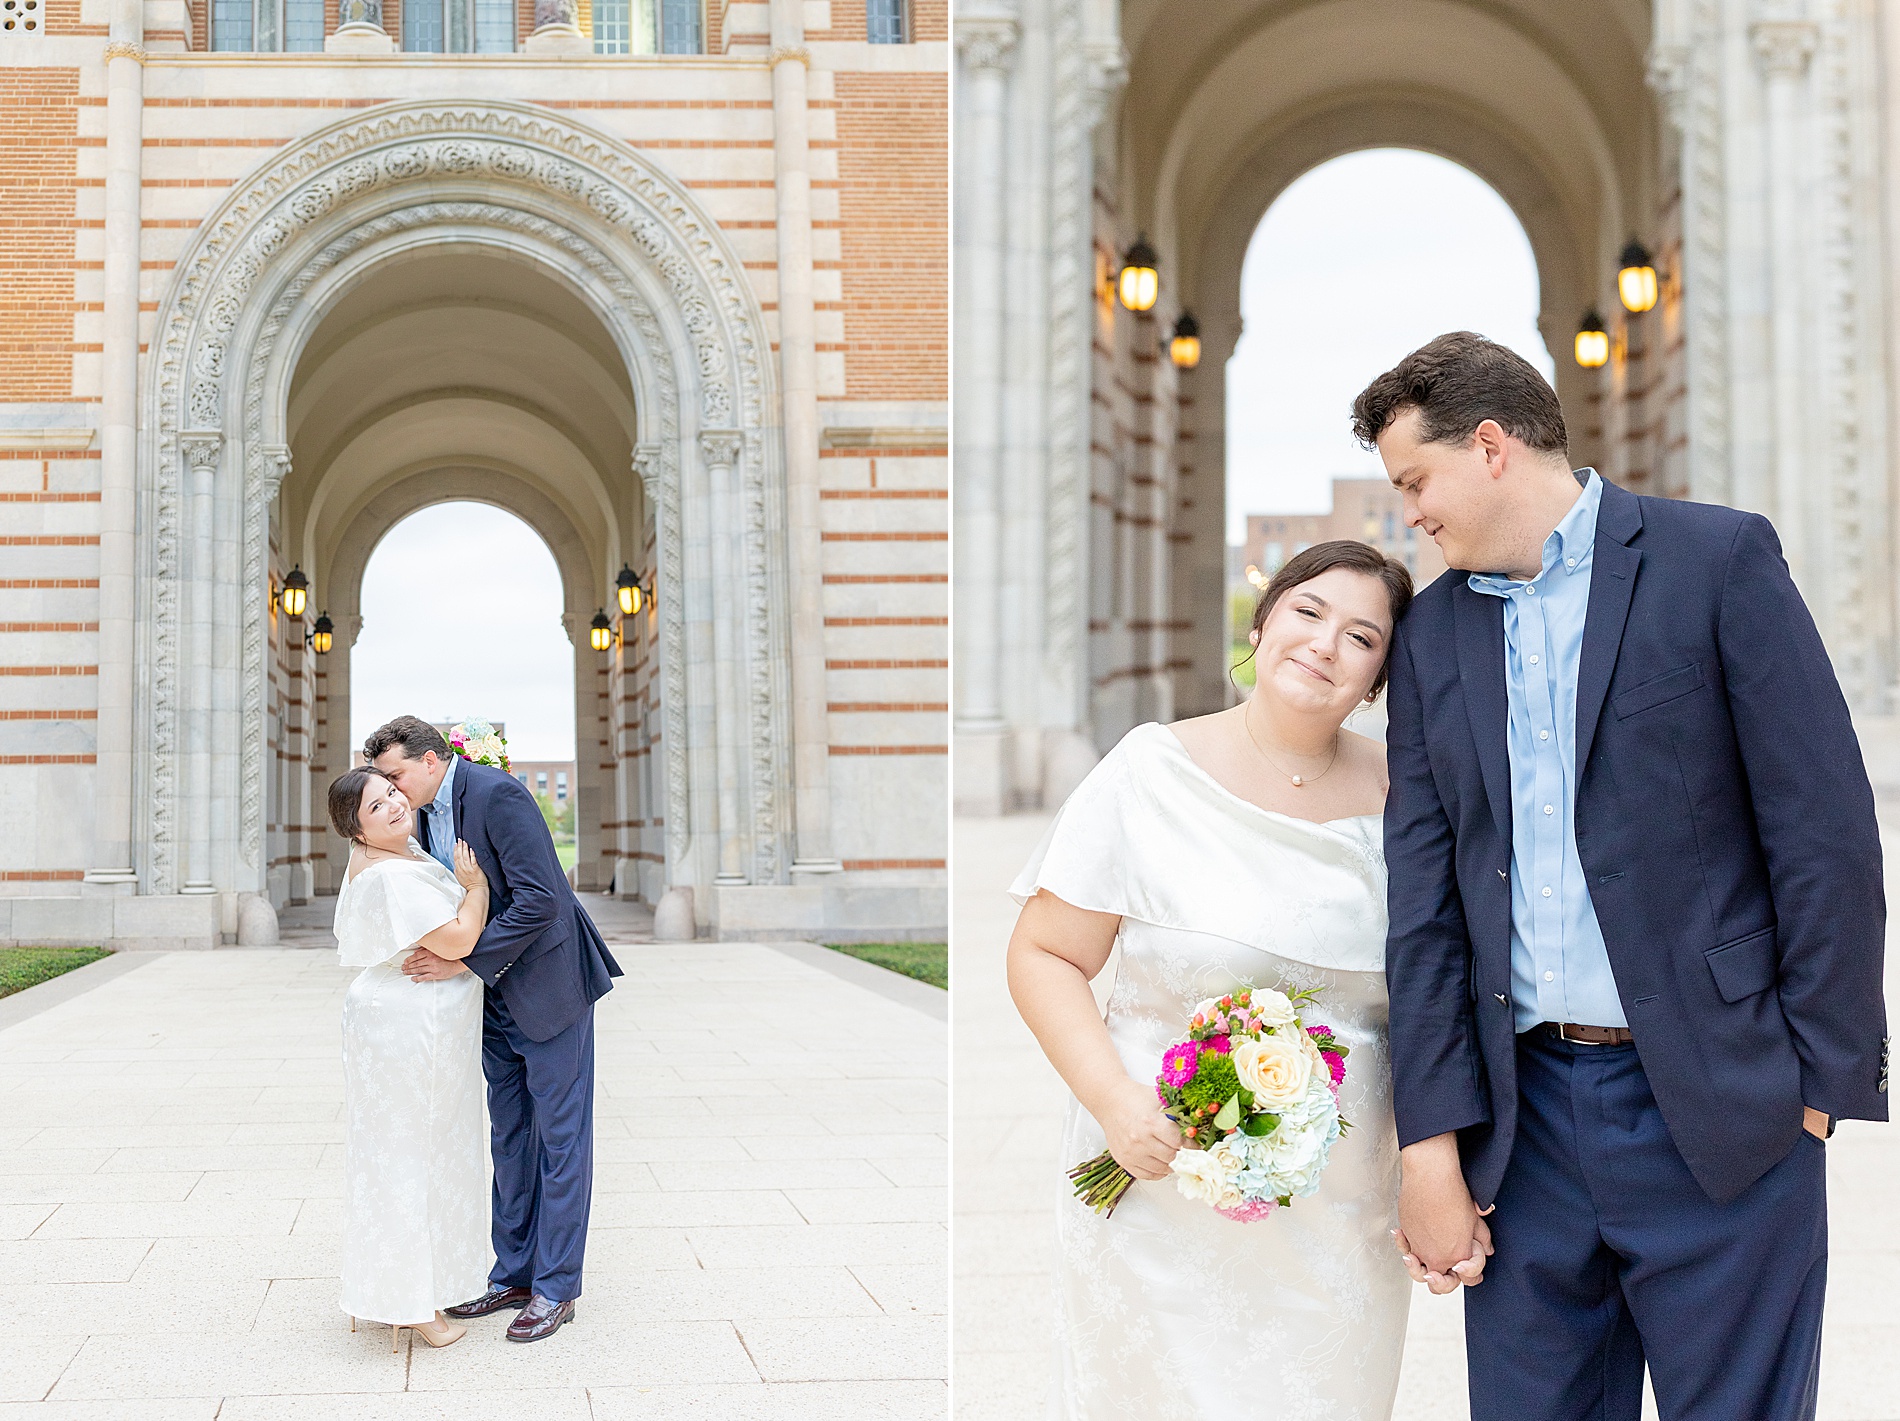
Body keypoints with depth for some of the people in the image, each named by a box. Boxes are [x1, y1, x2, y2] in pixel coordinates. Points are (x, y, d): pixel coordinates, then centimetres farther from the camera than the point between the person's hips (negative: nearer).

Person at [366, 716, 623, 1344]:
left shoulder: (497, 794, -21)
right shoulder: (424, 814, 5)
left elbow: (540, 900, -27)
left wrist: (463, 962, -25)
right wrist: (432, 952, -7)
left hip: (549, 983, -8)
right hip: (495, 995, 8)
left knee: (559, 1133, 0)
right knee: (509, 1137, 14)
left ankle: (556, 1289, 6)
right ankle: (514, 1274, 23)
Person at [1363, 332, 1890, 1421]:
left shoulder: (1721, 559, -2)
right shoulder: (1433, 630, 10)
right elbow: (1424, 895, 6)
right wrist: (1432, 1146, 0)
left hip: (1717, 1114, -3)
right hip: (1526, 1115, 4)